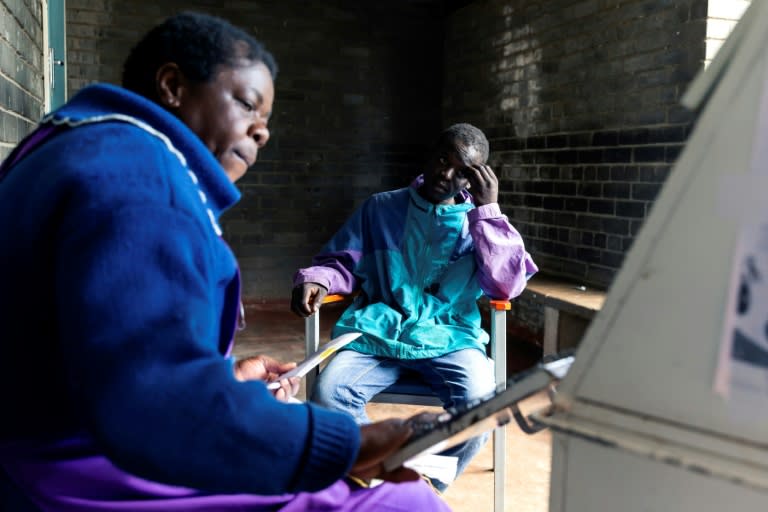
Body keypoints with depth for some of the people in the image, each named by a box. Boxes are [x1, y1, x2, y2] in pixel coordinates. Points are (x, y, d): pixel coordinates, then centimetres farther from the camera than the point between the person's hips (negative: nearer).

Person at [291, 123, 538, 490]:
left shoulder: (479, 222, 11)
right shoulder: (381, 208, 14)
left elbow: (508, 285, -3)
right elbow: (342, 262, 14)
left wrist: (488, 208, -6)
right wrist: (316, 280, -10)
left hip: (449, 339, 0)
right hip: (378, 334, 1)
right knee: (328, 394, -28)